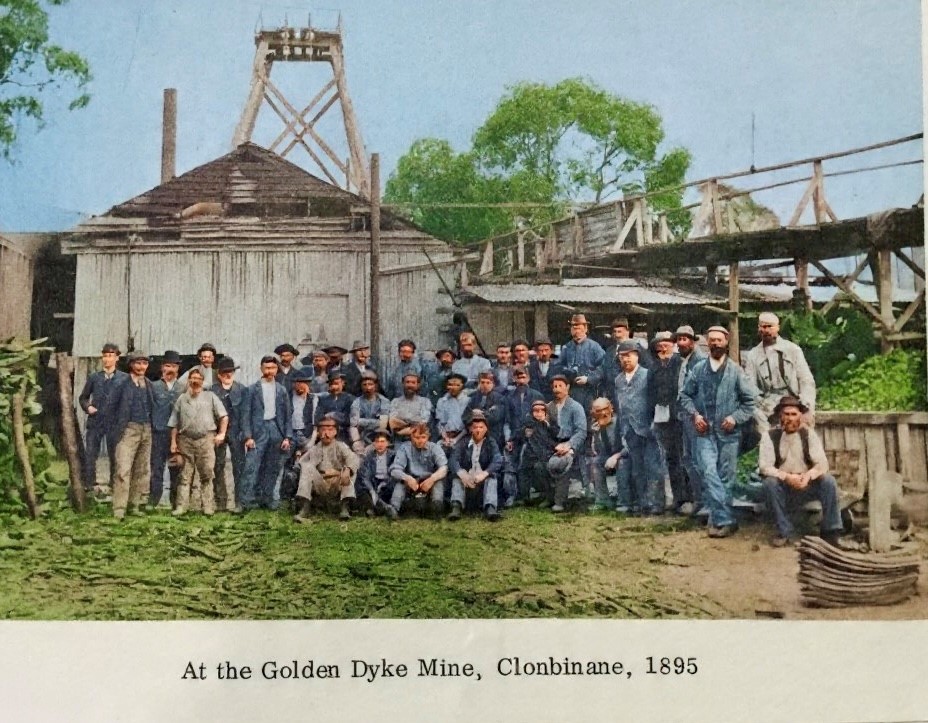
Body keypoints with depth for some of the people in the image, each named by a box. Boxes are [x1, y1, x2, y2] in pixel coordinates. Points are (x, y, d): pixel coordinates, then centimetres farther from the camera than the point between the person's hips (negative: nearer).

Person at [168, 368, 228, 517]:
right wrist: (173, 442, 6)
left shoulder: (210, 396, 11)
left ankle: (208, 507, -1)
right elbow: (174, 423, 14)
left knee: (207, 474, -4)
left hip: (206, 439, -2)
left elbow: (224, 416, 6)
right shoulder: (181, 399, 15)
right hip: (185, 440, 2)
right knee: (185, 475, 3)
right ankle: (181, 506, 4)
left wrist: (221, 433, -5)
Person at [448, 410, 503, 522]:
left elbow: (498, 461, -11)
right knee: (457, 476, -26)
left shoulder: (491, 443, 7)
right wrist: (462, 474, -31)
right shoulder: (463, 443, 9)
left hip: (484, 479, -1)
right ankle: (456, 506, -46)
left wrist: (484, 473, -31)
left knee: (492, 476, -29)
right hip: (466, 479, 1)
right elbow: (453, 460, -8)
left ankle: (490, 507, -48)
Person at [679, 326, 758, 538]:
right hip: (705, 432, 1)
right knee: (709, 473, -14)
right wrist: (694, 414, -3)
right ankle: (726, 519, -12)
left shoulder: (736, 371, -1)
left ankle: (719, 518, 19)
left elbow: (750, 399, 2)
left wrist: (735, 418, -9)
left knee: (725, 477, 6)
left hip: (729, 433, 0)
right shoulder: (698, 369, 4)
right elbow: (685, 395, 12)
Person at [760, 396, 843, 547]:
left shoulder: (809, 434, -1)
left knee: (828, 481, -24)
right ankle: (784, 532, -17)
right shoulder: (770, 435, -6)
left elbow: (822, 464, -9)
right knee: (770, 483, -32)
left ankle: (830, 532, -11)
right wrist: (786, 477, -33)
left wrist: (808, 475, -31)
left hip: (806, 487, 1)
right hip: (782, 489, -1)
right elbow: (764, 466, -15)